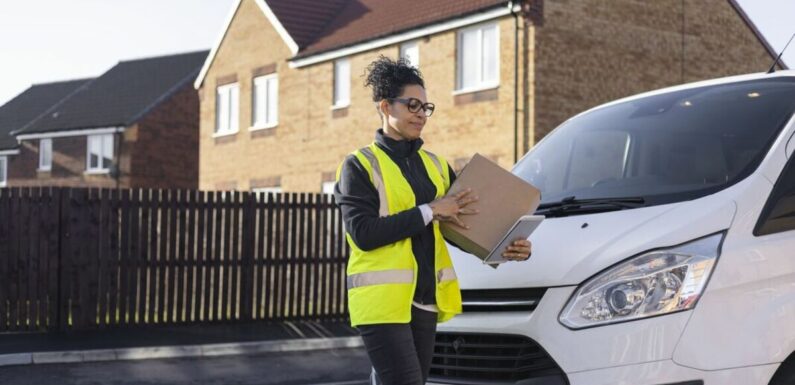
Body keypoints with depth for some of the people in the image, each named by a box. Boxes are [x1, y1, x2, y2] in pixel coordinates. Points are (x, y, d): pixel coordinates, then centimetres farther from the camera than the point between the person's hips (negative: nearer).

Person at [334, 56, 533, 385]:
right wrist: (429, 212, -17)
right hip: (383, 300, -6)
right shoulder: (360, 166, -4)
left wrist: (506, 247, -5)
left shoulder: (434, 164, 15)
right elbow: (363, 233, -15)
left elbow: (463, 222, 14)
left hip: (424, 302, 6)